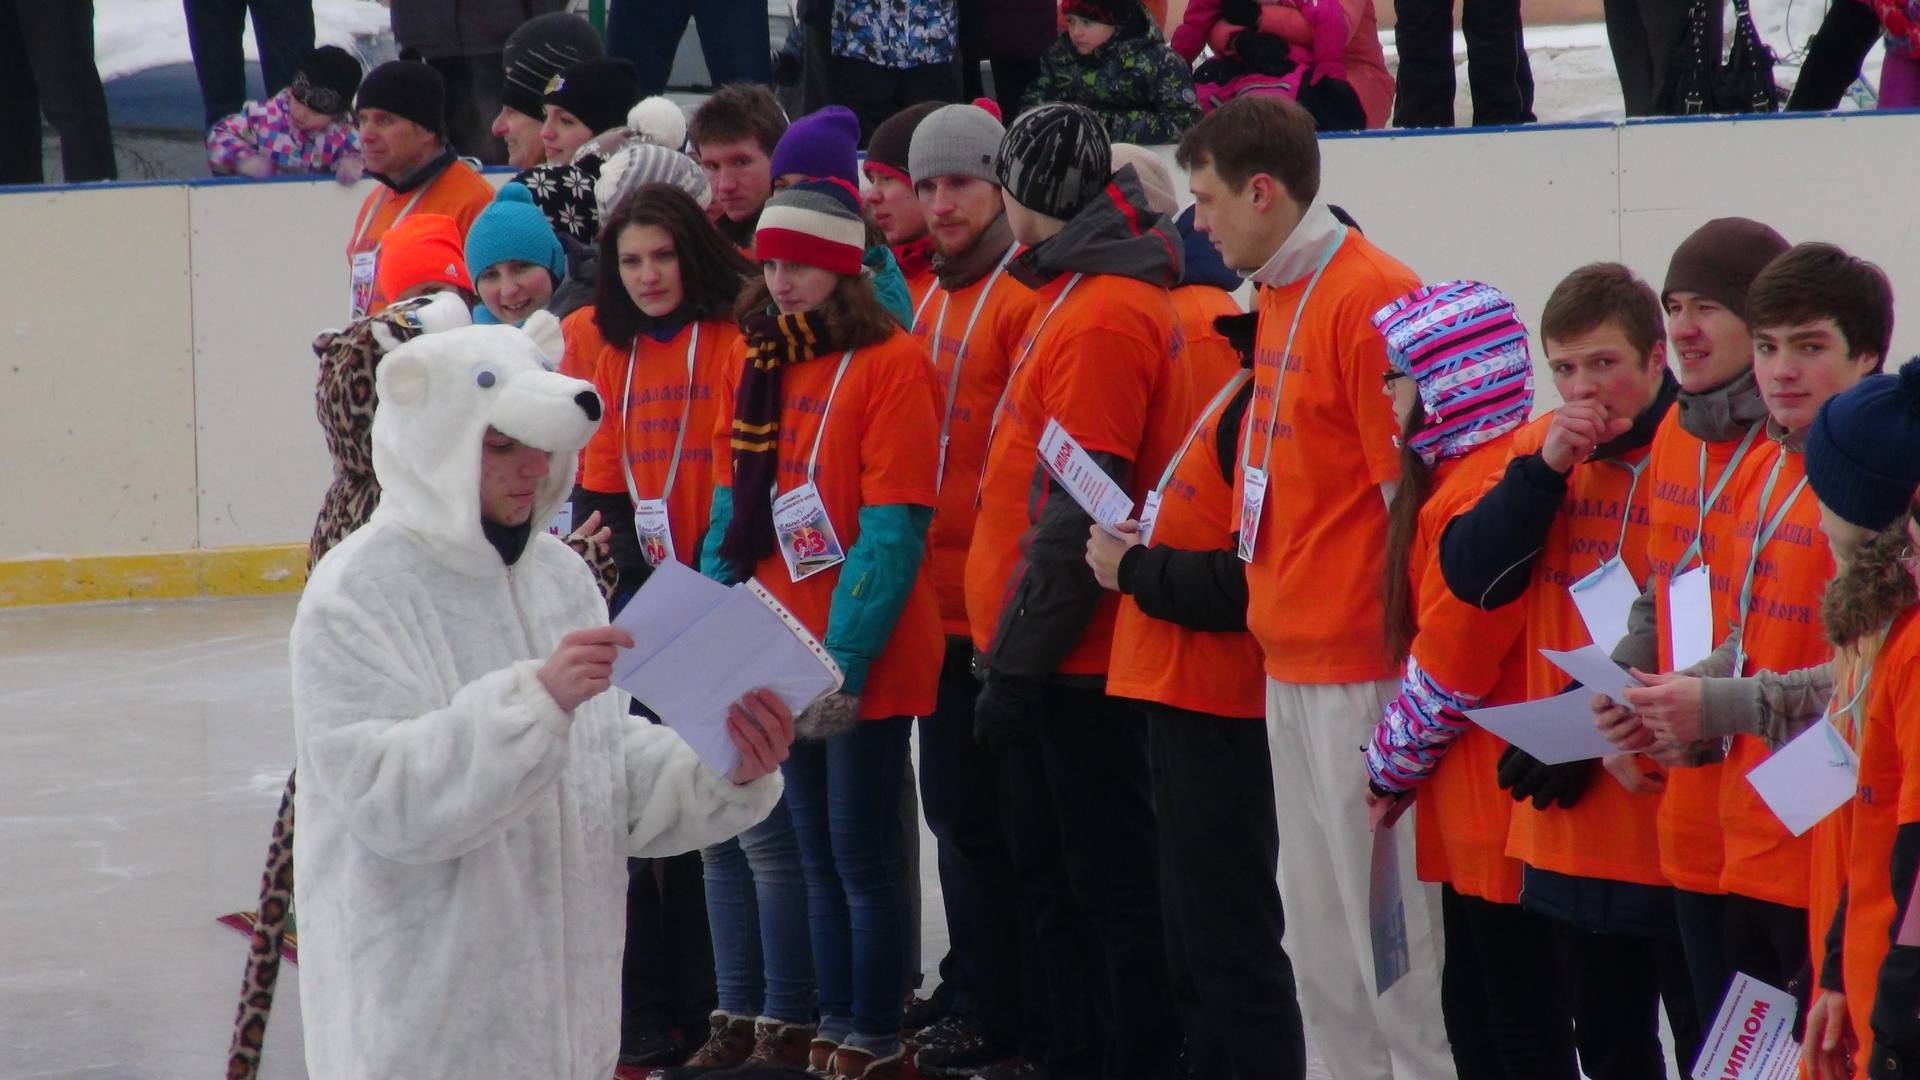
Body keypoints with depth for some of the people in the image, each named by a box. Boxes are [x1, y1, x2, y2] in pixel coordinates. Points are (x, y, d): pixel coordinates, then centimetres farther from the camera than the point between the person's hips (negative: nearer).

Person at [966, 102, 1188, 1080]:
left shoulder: (1103, 317, -18)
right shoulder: (1077, 294, 13)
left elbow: (1078, 512, -22)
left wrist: (1018, 660, -20)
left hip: (1078, 666, -10)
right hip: (1048, 656, 10)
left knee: (1110, 886, -5)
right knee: (1053, 877, 17)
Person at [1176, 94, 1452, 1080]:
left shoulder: (1373, 301, -14)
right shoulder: (1278, 296, 14)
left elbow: (1413, 498, -16)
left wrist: (1402, 682, -16)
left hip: (1360, 666, -9)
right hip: (1292, 663, 9)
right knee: (1317, 927, 12)